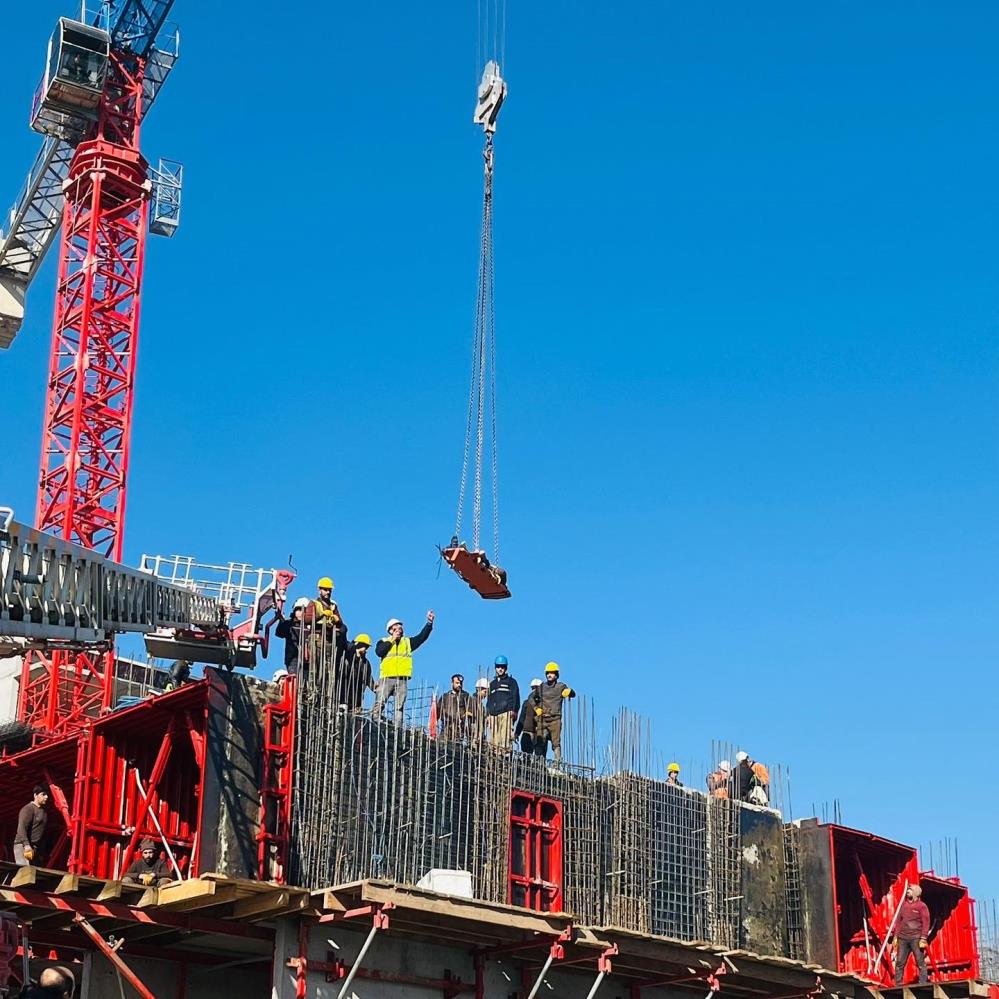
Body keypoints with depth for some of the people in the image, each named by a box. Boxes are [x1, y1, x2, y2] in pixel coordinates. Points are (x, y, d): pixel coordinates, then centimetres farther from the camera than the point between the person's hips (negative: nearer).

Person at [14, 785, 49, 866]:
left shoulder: (44, 811, 17)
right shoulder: (28, 809, -8)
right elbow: (22, 828, -19)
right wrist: (26, 844, -30)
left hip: (36, 848, 8)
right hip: (23, 846, -8)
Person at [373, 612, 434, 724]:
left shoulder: (408, 642, 21)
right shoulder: (384, 641, 12)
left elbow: (422, 636, 10)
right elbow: (379, 651, -8)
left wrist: (429, 622, -2)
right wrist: (392, 640, -2)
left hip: (402, 680, 3)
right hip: (387, 678, -3)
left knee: (399, 707, -1)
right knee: (380, 704, -11)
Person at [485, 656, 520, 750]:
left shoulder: (511, 681, 12)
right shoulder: (492, 684, 26)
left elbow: (515, 697, 3)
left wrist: (514, 710, -11)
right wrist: (487, 715, 16)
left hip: (506, 714, -5)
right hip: (493, 715, 5)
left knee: (505, 738, -17)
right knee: (494, 740, -4)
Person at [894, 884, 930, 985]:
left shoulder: (921, 906, 0)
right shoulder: (903, 904, 14)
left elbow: (926, 923, -4)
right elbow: (898, 921, 16)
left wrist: (923, 938, -11)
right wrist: (896, 936, 11)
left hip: (916, 938, -5)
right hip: (902, 938, 5)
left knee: (920, 962, -4)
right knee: (899, 962, 2)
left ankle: (923, 984, -1)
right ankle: (897, 985, 5)